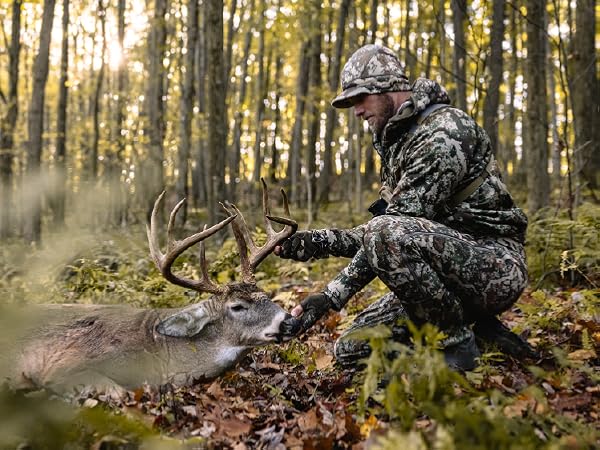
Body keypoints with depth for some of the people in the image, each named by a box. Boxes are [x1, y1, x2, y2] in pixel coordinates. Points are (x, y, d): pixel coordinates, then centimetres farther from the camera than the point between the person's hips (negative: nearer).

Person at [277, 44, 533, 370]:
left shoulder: (444, 132, -16)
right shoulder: (394, 142, 15)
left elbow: (394, 230, -24)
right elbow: (370, 241, 10)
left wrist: (322, 241, -26)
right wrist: (332, 296, -1)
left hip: (497, 267, -9)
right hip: (450, 273, 9)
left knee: (386, 234, -35)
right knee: (350, 350, 1)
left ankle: (457, 342, -16)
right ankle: (471, 327, 6)